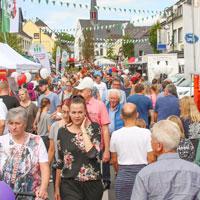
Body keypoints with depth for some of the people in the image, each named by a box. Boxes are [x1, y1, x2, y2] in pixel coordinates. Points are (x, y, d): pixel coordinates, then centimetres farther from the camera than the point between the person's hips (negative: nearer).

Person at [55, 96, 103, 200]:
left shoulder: (94, 128, -2)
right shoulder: (63, 132, 4)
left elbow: (92, 153, -17)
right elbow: (60, 162, 9)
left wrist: (83, 130, -12)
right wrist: (57, 187, 10)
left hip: (92, 183, 0)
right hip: (69, 184, 0)